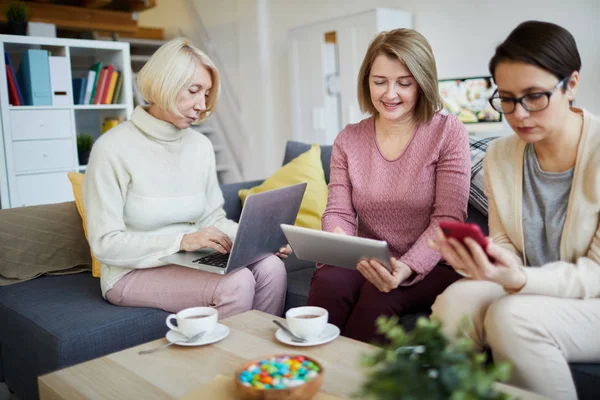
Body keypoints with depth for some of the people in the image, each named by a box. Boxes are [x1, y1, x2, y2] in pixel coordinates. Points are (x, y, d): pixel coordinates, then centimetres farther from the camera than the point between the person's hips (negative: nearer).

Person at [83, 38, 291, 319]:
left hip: (191, 260, 5)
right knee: (236, 283, -28)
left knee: (270, 268, -21)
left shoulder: (201, 146, 5)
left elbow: (213, 218, 9)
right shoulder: (113, 148, -13)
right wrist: (181, 240, -23)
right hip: (133, 272, -5)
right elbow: (105, 243, -14)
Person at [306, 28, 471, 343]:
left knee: (379, 294, -31)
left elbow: (448, 219, -11)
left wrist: (408, 267, -26)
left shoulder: (448, 133, -5)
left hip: (430, 268, -2)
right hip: (368, 265, 3)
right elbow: (338, 212, 2)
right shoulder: (348, 140, 5)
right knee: (328, 281, -28)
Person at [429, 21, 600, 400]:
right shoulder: (499, 155, -2)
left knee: (511, 316, -31)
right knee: (455, 300, -26)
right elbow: (505, 244, 4)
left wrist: (518, 279, -34)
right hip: (526, 289, 4)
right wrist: (484, 259, -20)